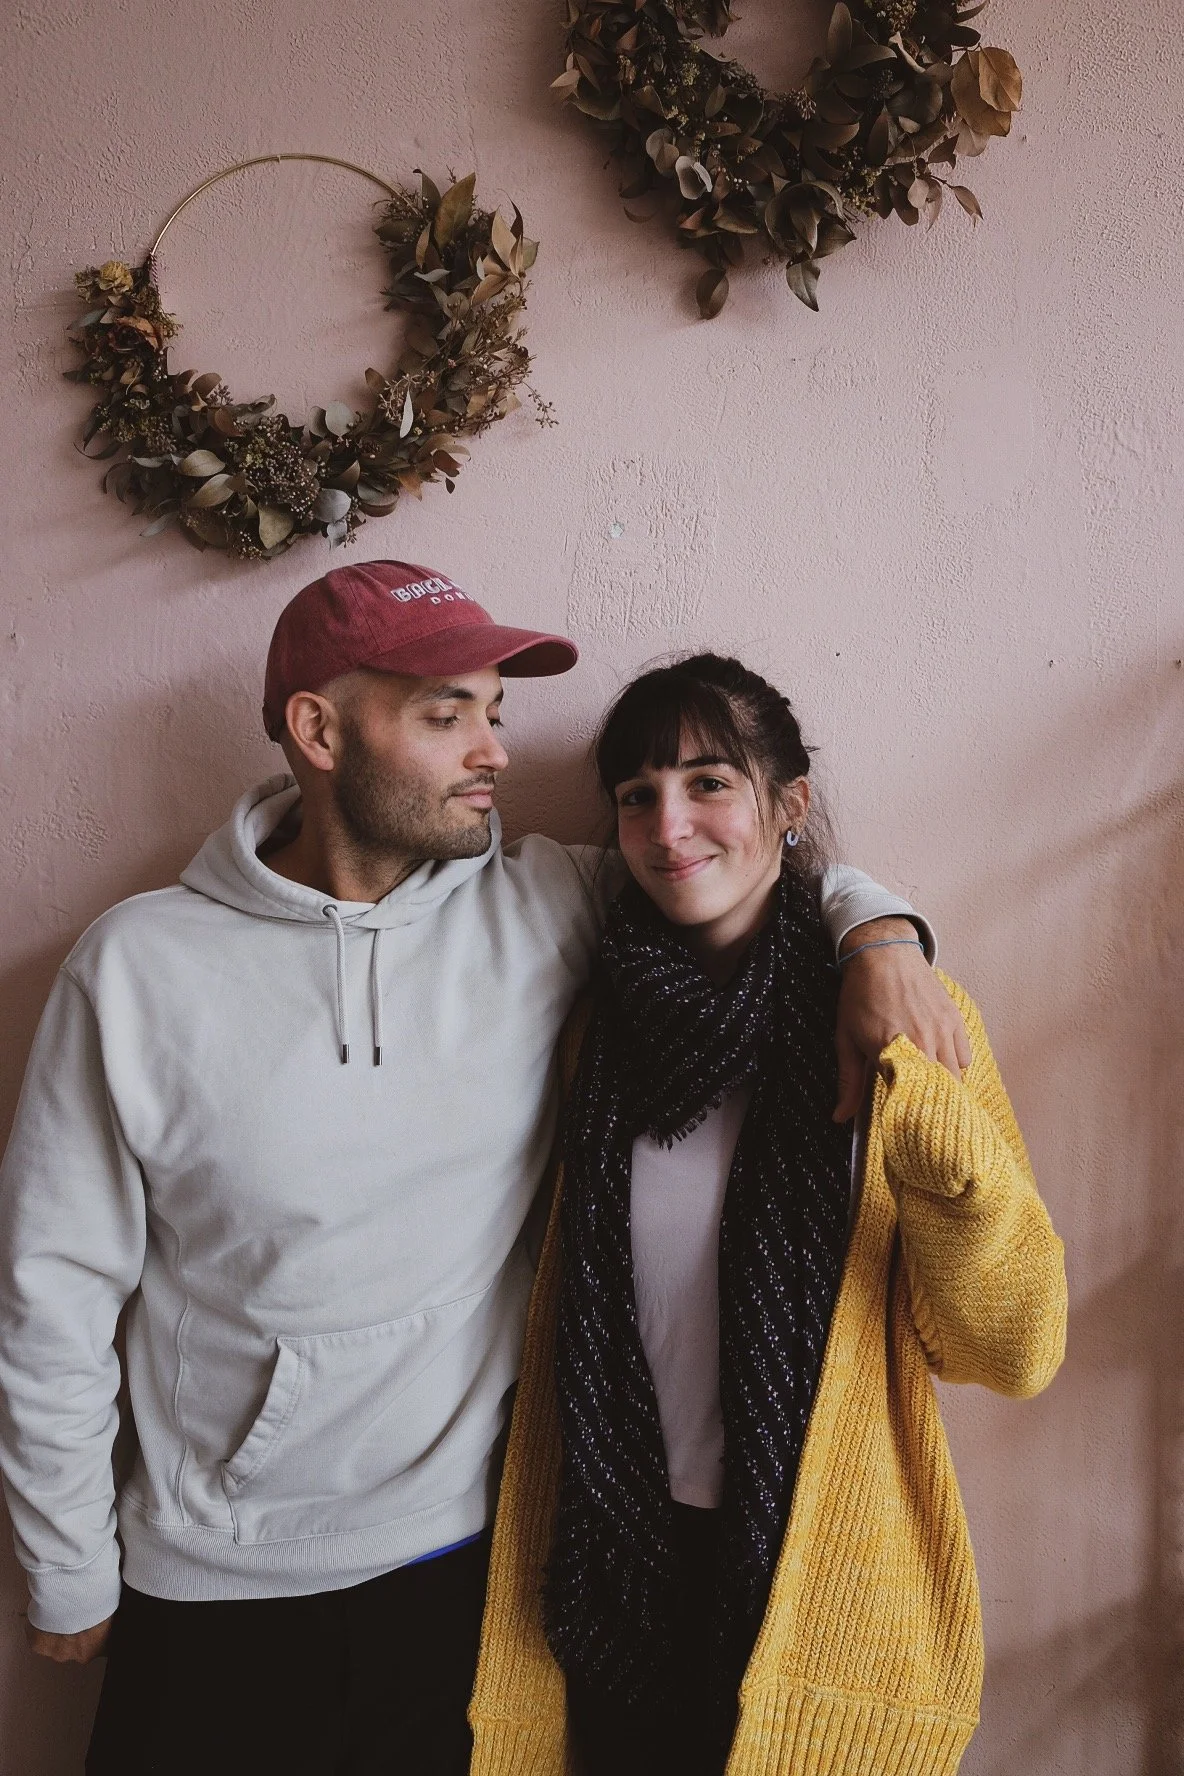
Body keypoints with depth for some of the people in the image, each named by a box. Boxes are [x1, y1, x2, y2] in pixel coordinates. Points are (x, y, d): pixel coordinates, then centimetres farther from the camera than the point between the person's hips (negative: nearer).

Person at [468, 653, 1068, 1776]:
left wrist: (948, 1148, -30)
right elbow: (565, 1334, 7)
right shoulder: (606, 1023, -1)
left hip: (821, 1585, -2)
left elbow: (1014, 1351, -14)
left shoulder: (899, 1023, -10)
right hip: (618, 1560, 3)